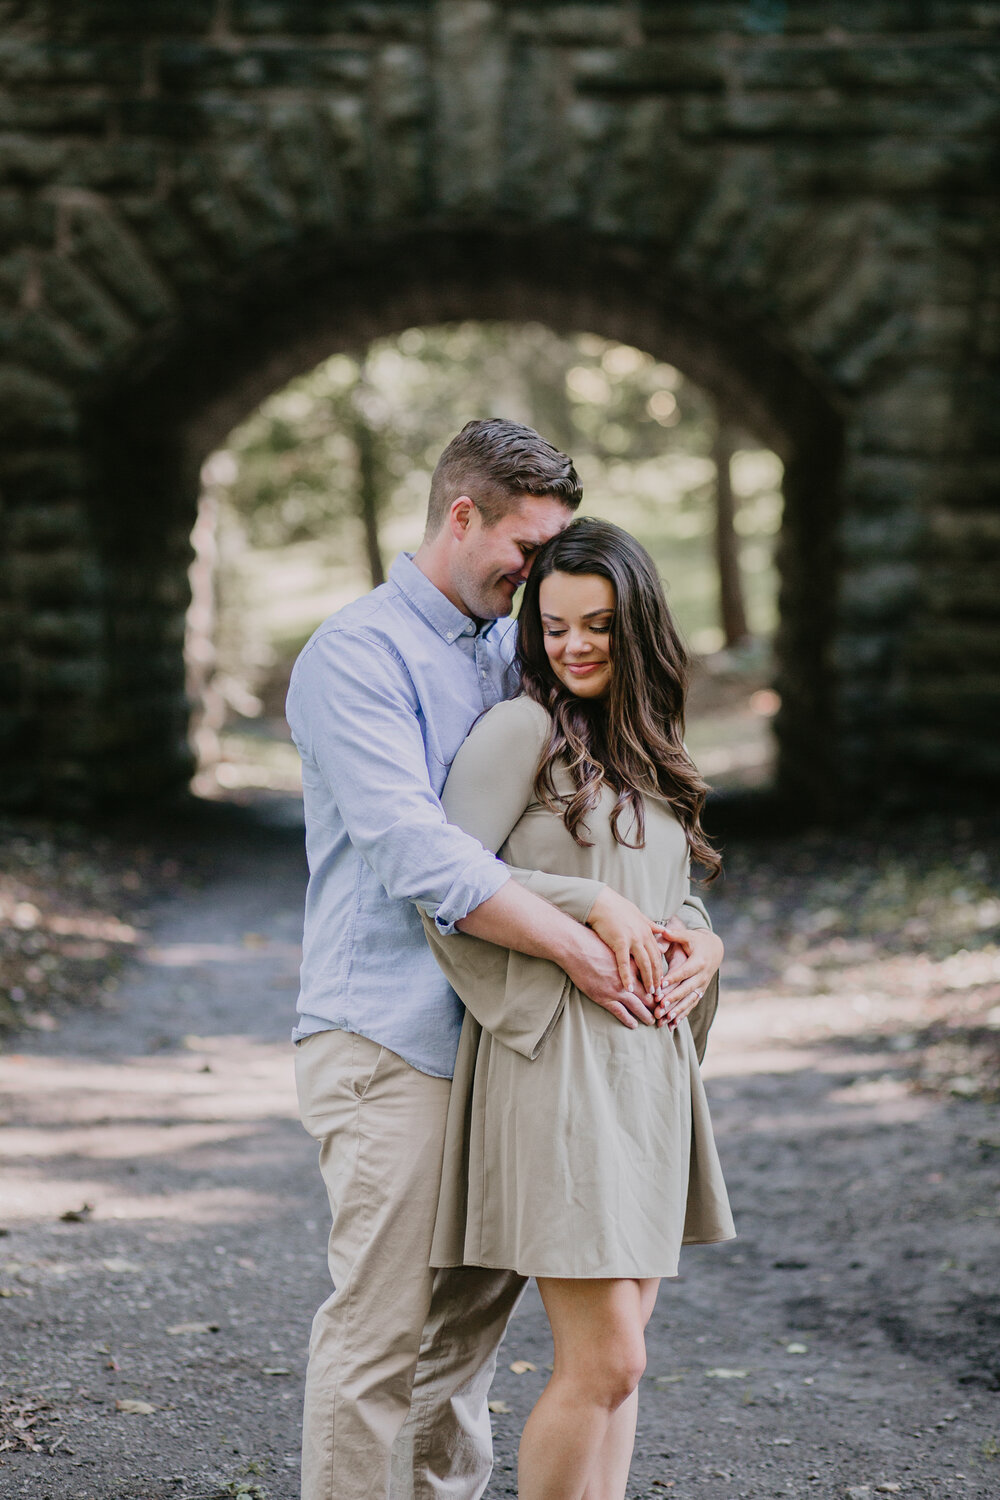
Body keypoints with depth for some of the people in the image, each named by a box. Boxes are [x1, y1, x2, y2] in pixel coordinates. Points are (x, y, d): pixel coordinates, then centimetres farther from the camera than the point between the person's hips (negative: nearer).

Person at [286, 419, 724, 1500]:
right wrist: (576, 941, -27)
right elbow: (411, 852, -22)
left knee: (478, 1309, 14)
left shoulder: (517, 654, 16)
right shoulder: (357, 655, -9)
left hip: (497, 1037, 8)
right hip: (388, 1040, -8)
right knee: (379, 1329, -6)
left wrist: (689, 928, -3)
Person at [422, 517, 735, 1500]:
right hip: (559, 1061, -8)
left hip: (649, 1062, 8)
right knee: (602, 1361, -9)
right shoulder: (522, 729, -6)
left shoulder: (645, 752, 17)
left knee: (615, 1352, 10)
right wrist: (554, 983, -12)